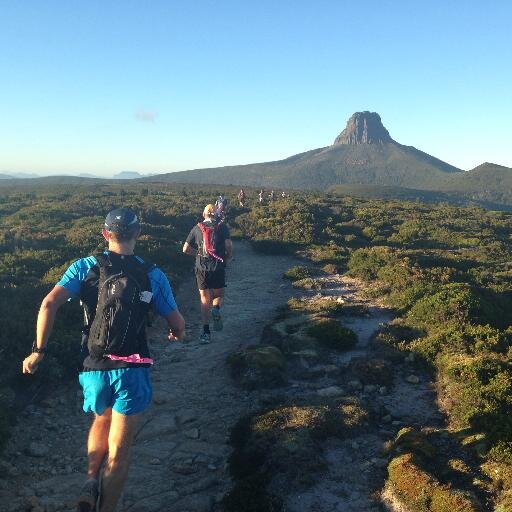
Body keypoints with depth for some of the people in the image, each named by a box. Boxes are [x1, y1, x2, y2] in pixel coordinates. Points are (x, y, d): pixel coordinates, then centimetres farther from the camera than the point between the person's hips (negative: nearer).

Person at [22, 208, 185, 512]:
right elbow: (179, 327, 3)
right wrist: (175, 335, 26)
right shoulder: (153, 275, 0)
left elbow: (49, 304, -11)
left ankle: (91, 483, 16)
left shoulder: (85, 267, 1)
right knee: (119, 449, 11)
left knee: (102, 421, 31)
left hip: (93, 368, 2)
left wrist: (38, 350, -1)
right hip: (132, 371, -2)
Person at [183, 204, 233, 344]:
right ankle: (216, 309, -16)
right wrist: (228, 257, 9)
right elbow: (229, 245, -10)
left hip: (201, 268, 1)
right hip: (218, 266, -1)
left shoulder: (197, 228, 7)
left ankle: (206, 332, 3)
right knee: (218, 295, 18)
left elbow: (186, 249, 6)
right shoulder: (222, 226, 2)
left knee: (205, 299, 9)